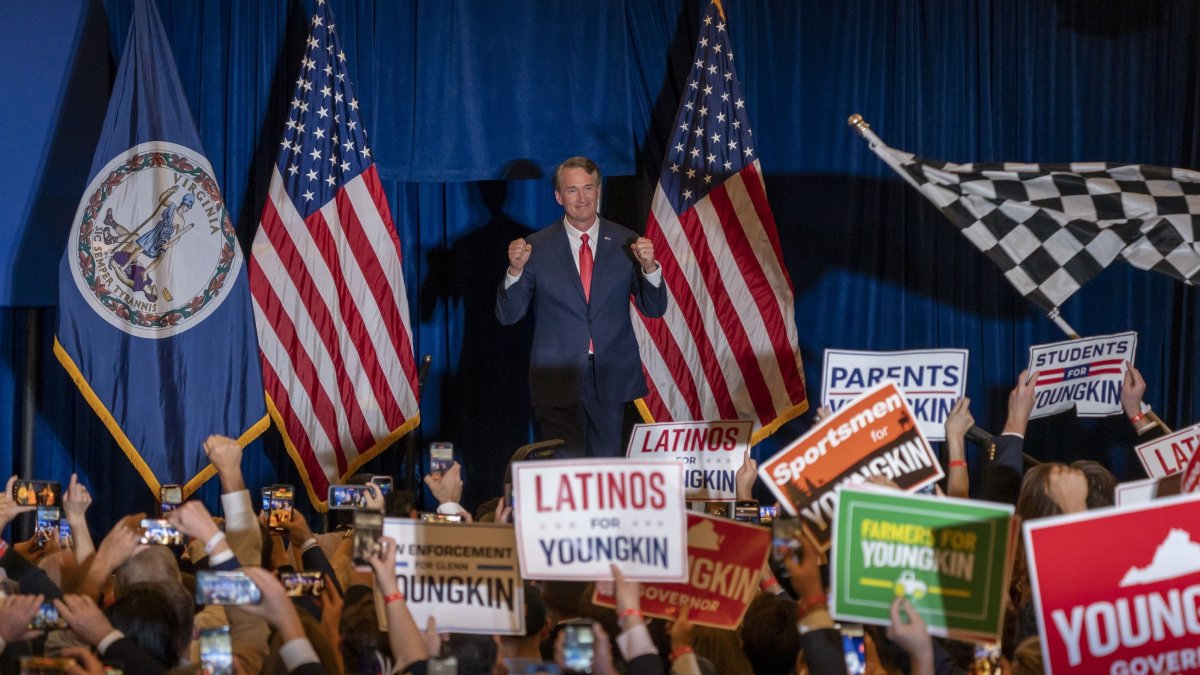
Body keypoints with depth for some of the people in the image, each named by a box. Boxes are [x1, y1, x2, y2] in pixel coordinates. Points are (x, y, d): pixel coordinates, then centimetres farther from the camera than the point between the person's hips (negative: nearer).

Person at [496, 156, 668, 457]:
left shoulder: (626, 244, 4)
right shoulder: (537, 248, 0)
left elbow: (654, 309, 3)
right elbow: (508, 316, 0)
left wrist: (648, 267, -16)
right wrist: (516, 270, -18)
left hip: (612, 379, 2)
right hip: (558, 381, -2)